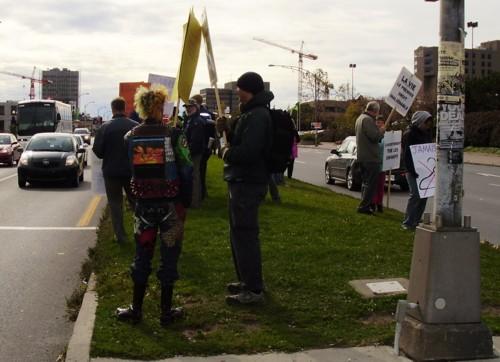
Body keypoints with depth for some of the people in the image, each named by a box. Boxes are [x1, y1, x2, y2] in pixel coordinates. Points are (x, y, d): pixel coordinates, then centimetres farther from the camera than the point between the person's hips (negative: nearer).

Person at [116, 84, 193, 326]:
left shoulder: (131, 137, -1)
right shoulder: (173, 135, -11)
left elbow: (128, 170, 5)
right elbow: (186, 171, -9)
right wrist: (185, 202, 1)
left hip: (143, 204, 3)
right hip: (171, 205, -3)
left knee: (142, 256, 14)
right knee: (169, 257, 8)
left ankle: (136, 309, 21)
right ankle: (166, 311, 16)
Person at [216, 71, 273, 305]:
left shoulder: (257, 116, -18)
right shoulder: (250, 113, 17)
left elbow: (248, 151, -28)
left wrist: (226, 152, -10)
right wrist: (227, 131, 4)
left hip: (248, 183, -11)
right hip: (242, 181, 11)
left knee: (244, 235, -8)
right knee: (239, 233, 19)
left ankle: (254, 290, -3)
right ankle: (248, 280, 30)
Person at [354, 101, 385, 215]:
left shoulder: (360, 118, 16)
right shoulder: (368, 120, -17)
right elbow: (375, 136, -24)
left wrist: (379, 132, 13)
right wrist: (382, 131, -5)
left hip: (362, 157, 10)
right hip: (370, 157, -10)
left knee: (365, 182, 17)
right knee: (371, 183, -6)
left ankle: (364, 205, 22)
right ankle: (364, 206, -7)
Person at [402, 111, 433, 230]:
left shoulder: (427, 133, 14)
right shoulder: (409, 134, -9)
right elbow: (407, 154, -14)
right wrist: (412, 171, -20)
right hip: (413, 170, -8)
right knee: (415, 194, -12)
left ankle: (416, 221, 15)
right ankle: (407, 223, -7)